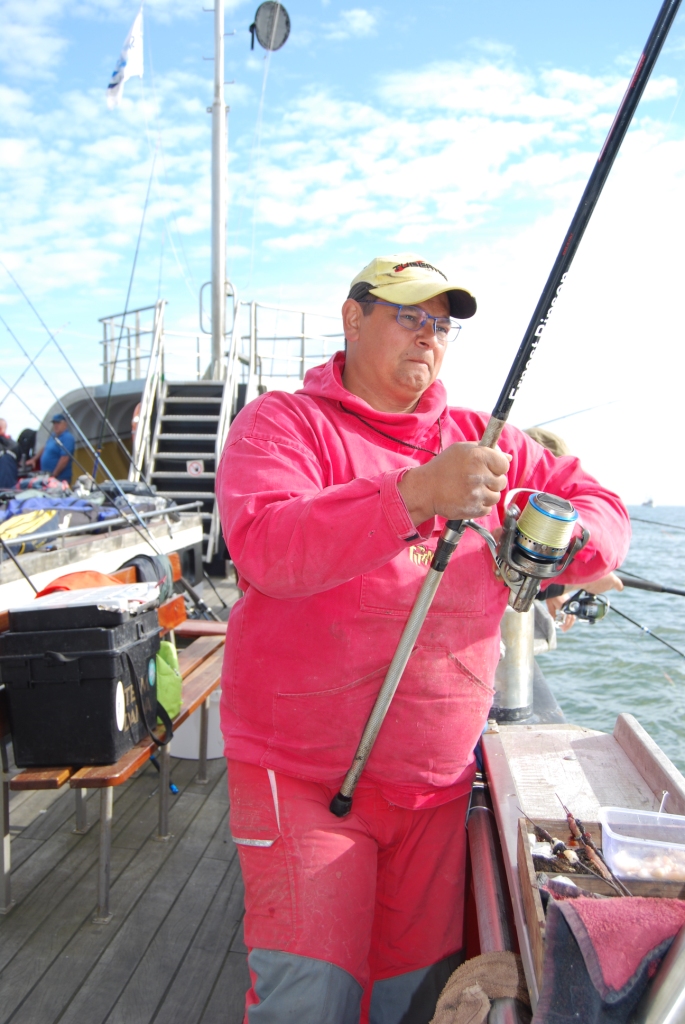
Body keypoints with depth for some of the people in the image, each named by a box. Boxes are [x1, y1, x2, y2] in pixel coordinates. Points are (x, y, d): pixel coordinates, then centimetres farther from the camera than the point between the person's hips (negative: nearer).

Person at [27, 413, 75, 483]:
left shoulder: (67, 438, -17)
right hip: (47, 476, 10)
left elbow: (65, 459, -23)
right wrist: (34, 459, 24)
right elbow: (44, 448, 30)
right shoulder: (53, 435, 14)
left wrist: (54, 475, -21)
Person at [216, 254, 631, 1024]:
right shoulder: (281, 423, -4)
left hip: (437, 781, 5)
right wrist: (416, 493, -32)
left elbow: (601, 509, 12)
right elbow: (264, 548, -22)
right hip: (302, 773, -4)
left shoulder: (480, 440, 10)